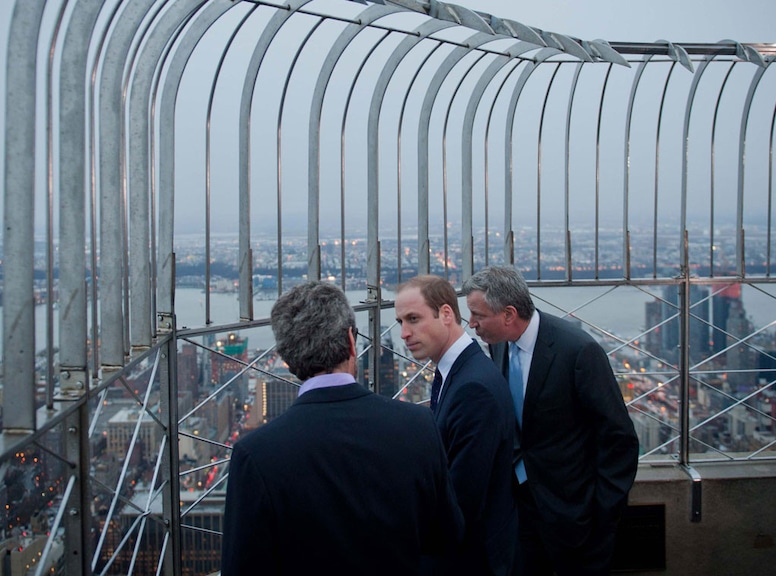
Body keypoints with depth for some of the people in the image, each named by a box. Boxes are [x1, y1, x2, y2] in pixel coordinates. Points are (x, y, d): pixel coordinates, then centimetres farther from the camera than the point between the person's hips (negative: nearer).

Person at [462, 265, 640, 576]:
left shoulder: (578, 350, -22)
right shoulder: (500, 345, -2)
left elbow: (620, 438, -17)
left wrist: (605, 513, -15)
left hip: (570, 505, -6)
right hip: (519, 496, 6)